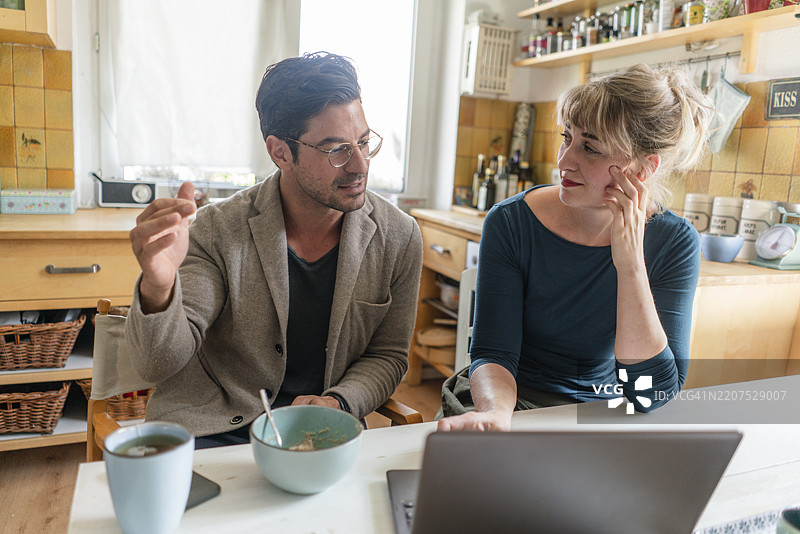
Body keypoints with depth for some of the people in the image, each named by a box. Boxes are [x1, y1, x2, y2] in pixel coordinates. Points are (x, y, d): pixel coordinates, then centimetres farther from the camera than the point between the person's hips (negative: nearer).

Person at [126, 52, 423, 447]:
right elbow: (160, 365, -12)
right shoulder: (218, 230, -11)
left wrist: (337, 403, -14)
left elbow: (387, 356, 5)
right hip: (215, 429, -1)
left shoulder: (398, 238, -5)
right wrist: (158, 288, -32)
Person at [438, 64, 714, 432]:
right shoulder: (510, 223, -12)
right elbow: (493, 354, -12)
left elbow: (651, 395, -16)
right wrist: (496, 411, -35)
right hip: (516, 407, 0)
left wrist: (630, 264, -24)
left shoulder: (674, 243, -9)